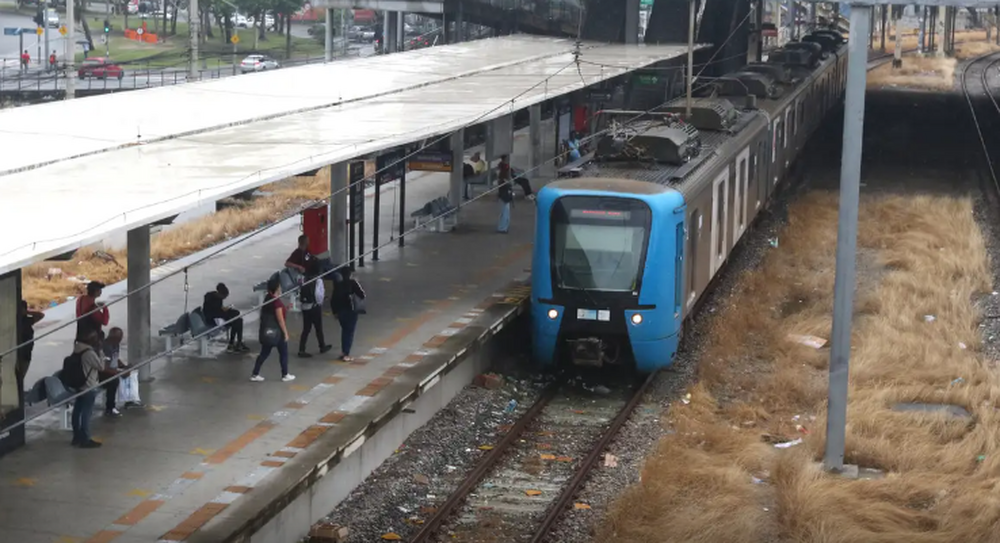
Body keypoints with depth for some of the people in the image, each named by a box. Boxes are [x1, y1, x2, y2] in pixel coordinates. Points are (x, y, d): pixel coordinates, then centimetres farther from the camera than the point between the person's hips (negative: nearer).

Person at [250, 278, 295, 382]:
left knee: (264, 353, 12)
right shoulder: (276, 301, -21)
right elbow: (280, 319, -20)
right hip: (276, 331, -8)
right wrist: (285, 332, -14)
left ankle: (255, 375, 10)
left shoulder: (267, 298, 6)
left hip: (267, 330, 8)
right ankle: (285, 375, 19)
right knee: (283, 352, 9)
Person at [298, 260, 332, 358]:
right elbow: (318, 294, -18)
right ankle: (322, 347, 29)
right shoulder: (318, 280, -14)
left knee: (306, 329, 8)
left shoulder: (305, 279, 3)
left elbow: (302, 292, 2)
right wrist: (320, 302, 0)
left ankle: (301, 350, 1)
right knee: (318, 328, 12)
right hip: (314, 306, -5)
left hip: (305, 306, 5)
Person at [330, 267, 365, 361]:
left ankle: (343, 352, 25)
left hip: (340, 311, 5)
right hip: (351, 311, -5)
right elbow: (362, 295, -11)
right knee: (349, 332, 1)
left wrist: (335, 311, 14)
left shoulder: (337, 285, 4)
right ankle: (346, 354, -4)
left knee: (344, 331, 22)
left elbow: (333, 300, 5)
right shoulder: (353, 283, -9)